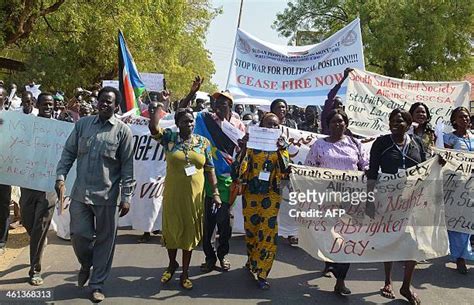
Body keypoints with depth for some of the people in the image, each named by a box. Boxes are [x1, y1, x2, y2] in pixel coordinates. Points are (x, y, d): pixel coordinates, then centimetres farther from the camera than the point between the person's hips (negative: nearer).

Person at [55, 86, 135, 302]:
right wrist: (61, 176, -5)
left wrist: (126, 197, -7)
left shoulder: (123, 130, -3)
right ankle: (86, 264, 40)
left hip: (108, 195, -2)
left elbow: (127, 166, -4)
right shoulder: (82, 124, 6)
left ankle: (97, 284, 23)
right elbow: (69, 152, 9)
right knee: (79, 235, 7)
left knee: (105, 240, 6)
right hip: (80, 193, 2)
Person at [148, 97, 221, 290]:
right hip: (173, 194, -1)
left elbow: (210, 169, 4)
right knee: (172, 229, 11)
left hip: (194, 194, 1)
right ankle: (172, 264, 37)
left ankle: (185, 273, 24)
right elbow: (154, 128, -18)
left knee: (190, 231, 9)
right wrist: (157, 106, -24)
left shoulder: (203, 142, 3)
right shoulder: (169, 138, 0)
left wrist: (215, 192, 0)